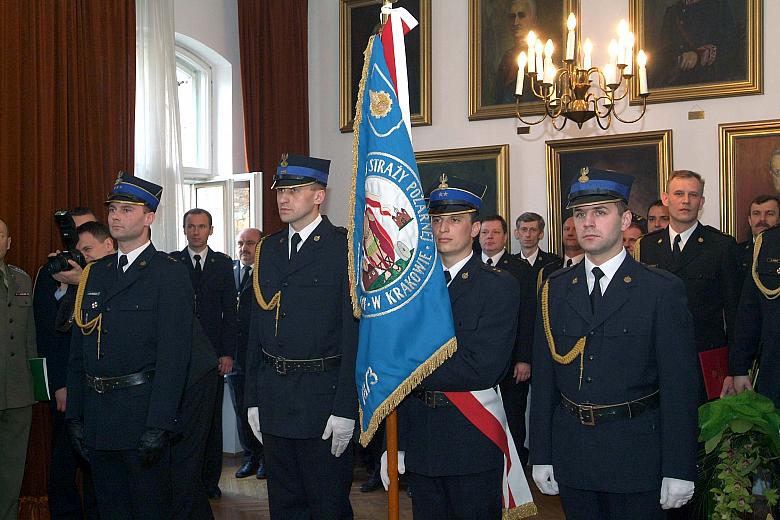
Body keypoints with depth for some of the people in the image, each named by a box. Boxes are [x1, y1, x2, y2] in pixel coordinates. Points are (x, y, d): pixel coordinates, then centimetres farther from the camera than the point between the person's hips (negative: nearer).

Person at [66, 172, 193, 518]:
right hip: (96, 418, 6)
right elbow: (78, 351, 13)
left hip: (142, 412, -6)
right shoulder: (94, 274, 13)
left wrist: (158, 425, -18)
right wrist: (75, 417, 8)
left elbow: (173, 356, -13)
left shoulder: (169, 274, -7)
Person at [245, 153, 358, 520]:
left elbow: (355, 333, -12)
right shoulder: (268, 249, 11)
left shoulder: (345, 247, -8)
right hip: (274, 399, 6)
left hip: (322, 397, -6)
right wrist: (252, 399, 10)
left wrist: (345, 409, -16)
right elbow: (256, 329, 13)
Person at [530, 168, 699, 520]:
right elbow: (544, 378, 5)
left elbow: (679, 386, -8)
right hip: (572, 457, 3)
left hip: (638, 459, -3)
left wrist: (679, 471, -10)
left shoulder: (662, 290, -6)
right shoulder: (554, 289, 5)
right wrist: (541, 456, 4)